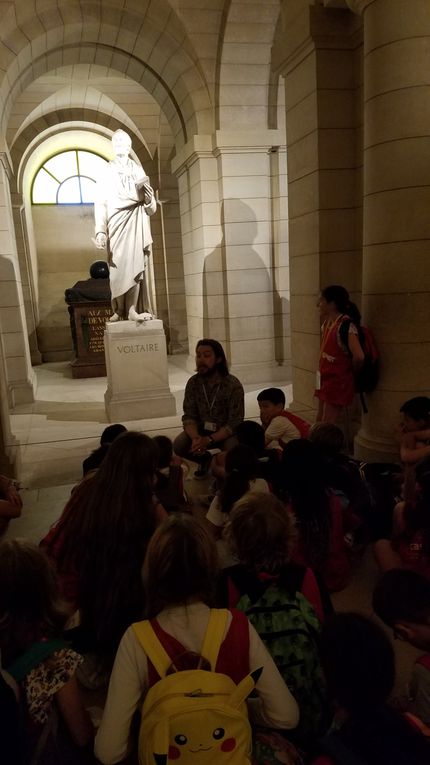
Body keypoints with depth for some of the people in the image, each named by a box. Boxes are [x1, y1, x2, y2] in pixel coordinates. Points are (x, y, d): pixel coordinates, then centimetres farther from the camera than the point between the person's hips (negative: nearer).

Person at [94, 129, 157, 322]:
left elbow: (151, 206, 12)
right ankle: (119, 309, 2)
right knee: (118, 267, -5)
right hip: (116, 224, -1)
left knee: (135, 265, -9)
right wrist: (100, 231, -13)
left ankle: (132, 310, -11)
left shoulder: (138, 170, 15)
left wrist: (148, 199, -13)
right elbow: (100, 204, 0)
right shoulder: (107, 172, 10)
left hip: (135, 224, 1)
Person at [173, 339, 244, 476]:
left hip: (226, 433, -3)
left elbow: (234, 423, -21)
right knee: (178, 445, -23)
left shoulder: (234, 385, -19)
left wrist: (208, 440, -33)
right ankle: (205, 459, 10)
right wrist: (195, 438, -30)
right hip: (202, 430, 3)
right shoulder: (193, 383, -8)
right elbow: (189, 416, -8)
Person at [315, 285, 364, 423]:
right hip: (325, 379, 9)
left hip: (338, 381, -9)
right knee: (319, 423, 14)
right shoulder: (327, 322, 8)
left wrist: (352, 371, -13)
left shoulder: (346, 325, -20)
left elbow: (359, 356, -30)